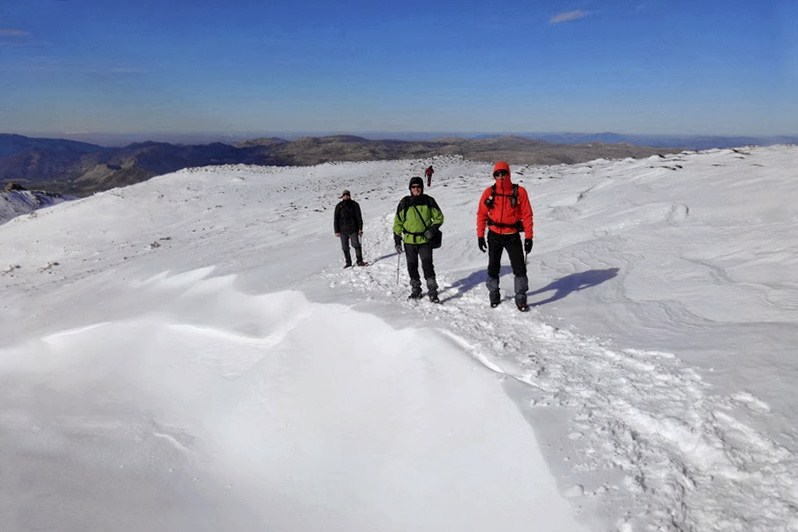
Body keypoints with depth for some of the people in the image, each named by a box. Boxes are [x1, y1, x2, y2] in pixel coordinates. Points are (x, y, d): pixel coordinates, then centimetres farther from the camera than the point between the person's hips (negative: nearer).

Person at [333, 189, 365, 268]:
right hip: (343, 230, 1)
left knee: (356, 245, -12)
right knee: (345, 248, 5)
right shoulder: (339, 206, 5)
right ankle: (348, 262, 15)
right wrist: (337, 231, -1)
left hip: (353, 229, -1)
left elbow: (359, 217, 6)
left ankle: (359, 261, -8)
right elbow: (336, 219, 6)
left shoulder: (354, 204, 5)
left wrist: (360, 229, -1)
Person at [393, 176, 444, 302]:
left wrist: (433, 229, -8)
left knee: (427, 265, -12)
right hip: (409, 240, 2)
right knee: (412, 266, 10)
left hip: (425, 240, -2)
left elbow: (439, 217, 9)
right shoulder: (404, 203, 1)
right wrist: (397, 240, 1)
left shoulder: (428, 201, 0)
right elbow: (398, 222, 5)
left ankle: (432, 292, -7)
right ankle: (415, 290, 25)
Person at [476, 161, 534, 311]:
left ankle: (521, 298, 9)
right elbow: (481, 214, 1)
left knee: (520, 268, -3)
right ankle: (494, 294, 28)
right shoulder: (489, 192, -2)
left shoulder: (519, 191, -6)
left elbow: (527, 214, -4)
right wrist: (480, 236, -2)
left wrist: (529, 237, -6)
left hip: (513, 236, -1)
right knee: (493, 267, 11)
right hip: (494, 235, 1)